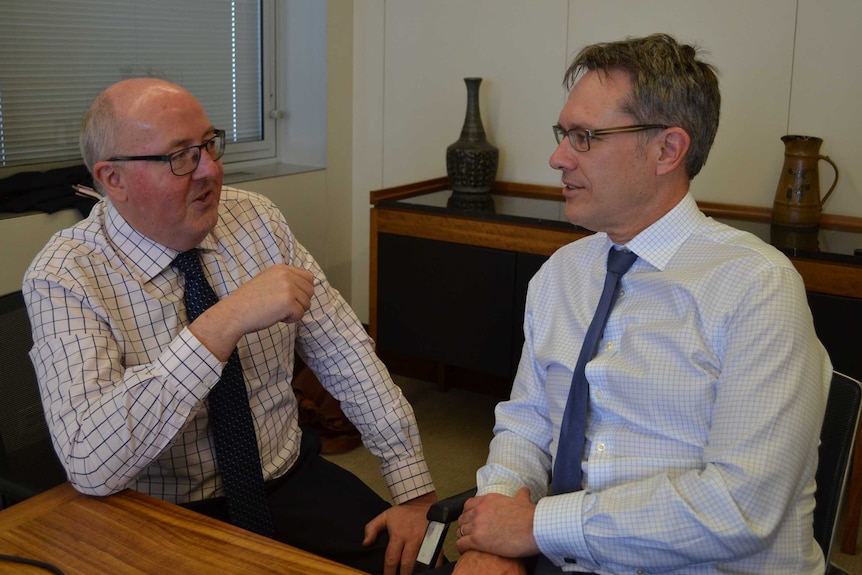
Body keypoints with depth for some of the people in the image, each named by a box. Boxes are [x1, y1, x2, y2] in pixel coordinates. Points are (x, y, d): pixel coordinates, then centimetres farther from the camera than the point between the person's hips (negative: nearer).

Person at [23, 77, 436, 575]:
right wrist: (223, 324, -36)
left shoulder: (256, 218, -3)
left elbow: (346, 353, -3)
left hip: (293, 481, 3)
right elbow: (89, 465, -29)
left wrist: (415, 491, -9)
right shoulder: (62, 279, -16)